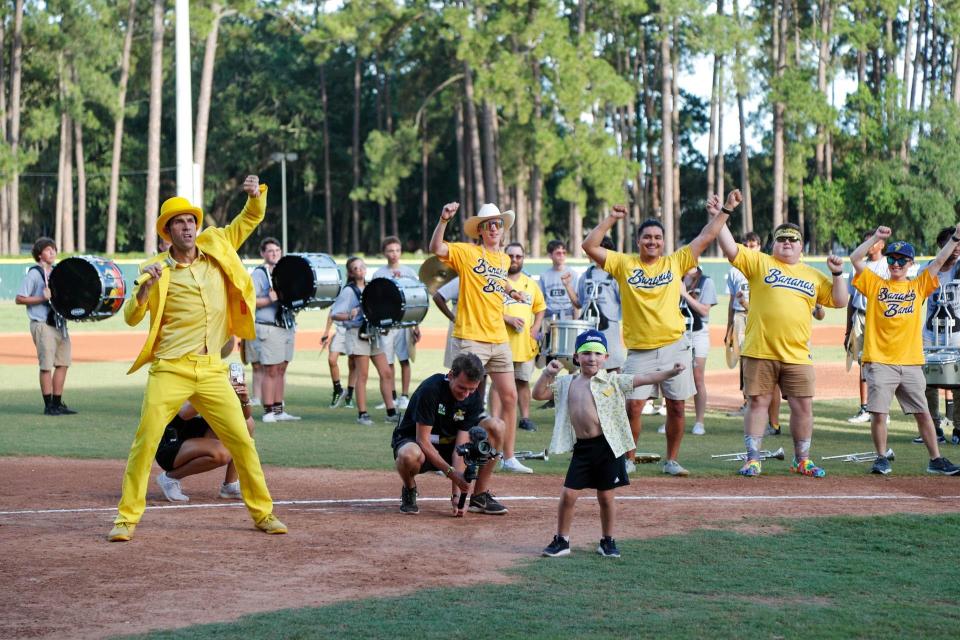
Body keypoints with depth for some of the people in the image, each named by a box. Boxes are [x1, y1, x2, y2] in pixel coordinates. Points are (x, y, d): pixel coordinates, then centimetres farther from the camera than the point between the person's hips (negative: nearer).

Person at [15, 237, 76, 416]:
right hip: (43, 325, -8)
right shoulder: (34, 274, -7)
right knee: (46, 365, -5)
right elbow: (19, 299, -11)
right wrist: (43, 298, -19)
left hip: (59, 324, 8)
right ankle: (48, 405, 0)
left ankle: (57, 403, 15)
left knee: (63, 363, 8)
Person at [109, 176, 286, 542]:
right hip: (170, 370, -3)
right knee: (145, 441, -9)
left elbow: (251, 218, 17)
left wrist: (256, 194, -4)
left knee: (242, 441, 4)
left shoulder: (217, 247, 9)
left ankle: (263, 513, 16)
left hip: (212, 371, 3)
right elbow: (131, 317, -5)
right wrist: (147, 286, -21)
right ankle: (127, 518, -1)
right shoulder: (157, 269, 0)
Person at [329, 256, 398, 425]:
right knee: (363, 374, -6)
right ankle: (362, 414, -2)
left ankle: (391, 412, 6)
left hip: (374, 333, 6)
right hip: (358, 334, -6)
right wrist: (350, 315, -26)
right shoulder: (348, 291, -4)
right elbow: (334, 314, -9)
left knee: (386, 373, 2)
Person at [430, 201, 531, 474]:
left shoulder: (504, 259, 14)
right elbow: (436, 248, -23)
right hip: (470, 338, -7)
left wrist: (509, 289, 18)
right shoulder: (467, 252, -6)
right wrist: (444, 220, -36)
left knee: (509, 397, 9)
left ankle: (509, 458, 20)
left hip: (499, 339, 7)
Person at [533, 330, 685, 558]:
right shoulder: (567, 384, 9)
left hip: (608, 446, -2)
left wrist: (670, 372, -15)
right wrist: (548, 374, -8)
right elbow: (538, 394, 7)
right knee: (568, 495, 0)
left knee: (606, 496, 7)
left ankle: (607, 541, 23)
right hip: (582, 447, 2)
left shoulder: (613, 381, 1)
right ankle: (562, 541, 14)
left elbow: (643, 379, -5)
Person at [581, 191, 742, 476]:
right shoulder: (624, 264, 3)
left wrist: (726, 209, 2)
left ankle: (671, 461, 17)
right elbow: (589, 246, -4)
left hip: (674, 346, 1)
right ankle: (628, 459, 8)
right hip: (639, 351, -1)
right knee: (634, 405, -7)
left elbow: (706, 236, 6)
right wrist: (611, 219, -10)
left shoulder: (676, 262, 6)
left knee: (676, 407, 4)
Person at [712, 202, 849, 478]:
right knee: (758, 403, 2)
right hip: (760, 352, -3)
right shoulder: (760, 262, 6)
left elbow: (840, 301, 16)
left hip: (797, 355, 3)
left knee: (803, 406, 4)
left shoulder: (813, 276, 16)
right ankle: (752, 459, 10)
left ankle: (802, 460, 17)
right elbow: (731, 249, -5)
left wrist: (837, 273, 4)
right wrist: (718, 218, -14)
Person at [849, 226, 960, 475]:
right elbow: (855, 259, -1)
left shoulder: (918, 286, 12)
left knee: (923, 413, 5)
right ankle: (882, 459, 9)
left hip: (911, 363, 2)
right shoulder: (875, 284, 8)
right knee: (879, 413, -5)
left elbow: (939, 261, 7)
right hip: (879, 362, -2)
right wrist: (876, 238, -5)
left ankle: (935, 460, 11)